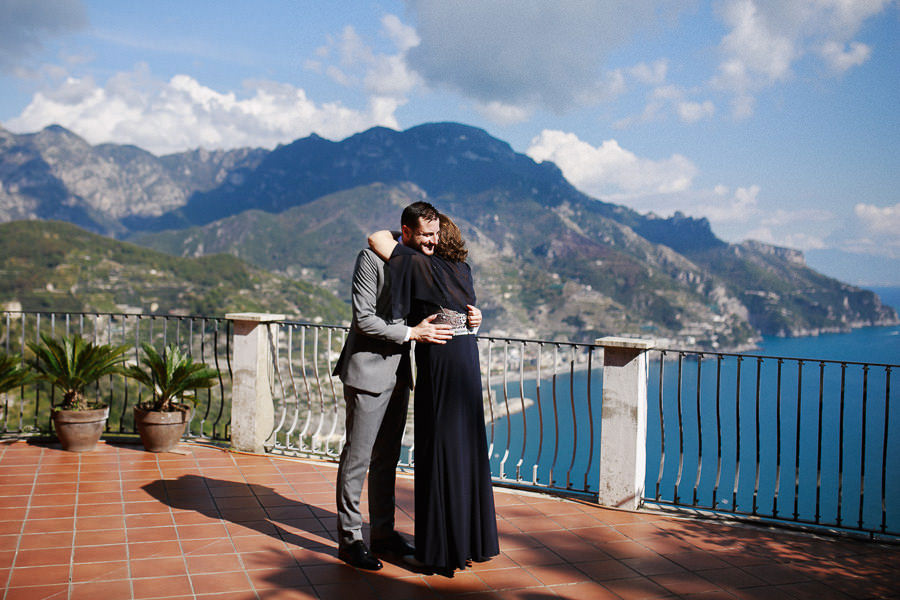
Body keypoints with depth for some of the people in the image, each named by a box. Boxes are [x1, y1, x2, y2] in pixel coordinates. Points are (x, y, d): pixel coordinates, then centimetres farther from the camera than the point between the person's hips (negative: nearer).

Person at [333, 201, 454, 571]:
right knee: (357, 458, 0)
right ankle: (350, 539, 11)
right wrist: (412, 333, -21)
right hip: (368, 371, -7)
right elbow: (364, 319, -18)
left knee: (387, 458, 15)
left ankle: (383, 533, 26)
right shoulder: (372, 259, -14)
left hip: (398, 373, 8)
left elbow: (430, 313, 16)